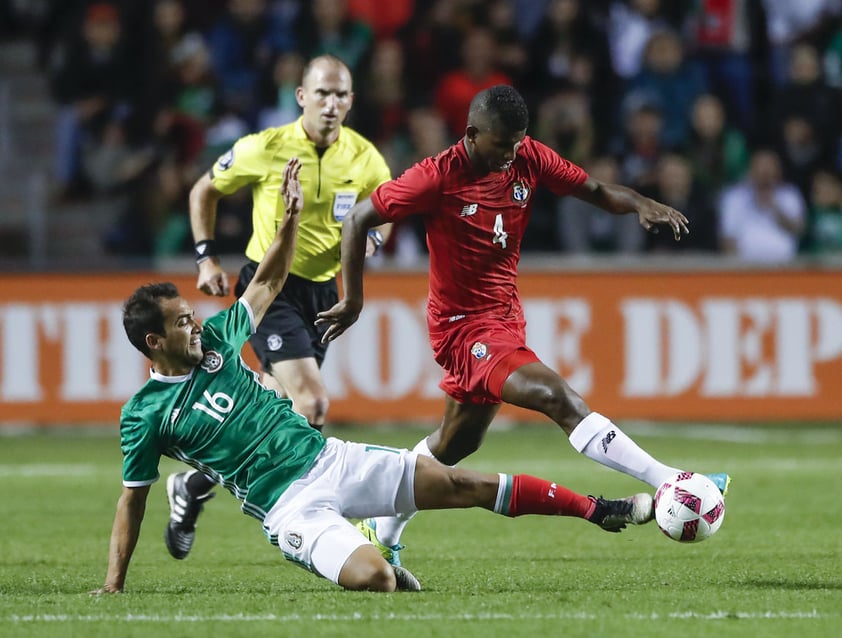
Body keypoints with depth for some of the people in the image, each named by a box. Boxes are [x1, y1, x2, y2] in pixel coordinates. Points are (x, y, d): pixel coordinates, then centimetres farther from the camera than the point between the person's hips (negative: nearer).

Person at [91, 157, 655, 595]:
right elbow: (133, 499, 2)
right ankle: (392, 568, 6)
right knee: (373, 578, -32)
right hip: (290, 504, -6)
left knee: (465, 485, 1)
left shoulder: (215, 341, 8)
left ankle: (598, 510, 9)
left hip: (330, 460, 6)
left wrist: (291, 216, 11)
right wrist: (113, 585, -2)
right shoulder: (145, 415, -6)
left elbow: (268, 284, 21)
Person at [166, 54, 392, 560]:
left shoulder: (363, 158, -3)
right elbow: (205, 190, 4)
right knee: (311, 402, -21)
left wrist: (371, 238, -7)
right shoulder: (266, 149, -12)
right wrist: (206, 257, -2)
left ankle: (193, 488, 29)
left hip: (321, 289, 5)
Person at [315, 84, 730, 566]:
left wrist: (641, 204, -17)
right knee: (560, 398, -25)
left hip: (505, 316, 8)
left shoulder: (528, 158, -3)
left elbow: (594, 190, 4)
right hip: (464, 324, -8)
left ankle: (381, 535, 39)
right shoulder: (439, 177, -18)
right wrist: (353, 300, -8)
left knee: (455, 444, 22)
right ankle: (669, 484, -30)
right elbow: (358, 220, -9)